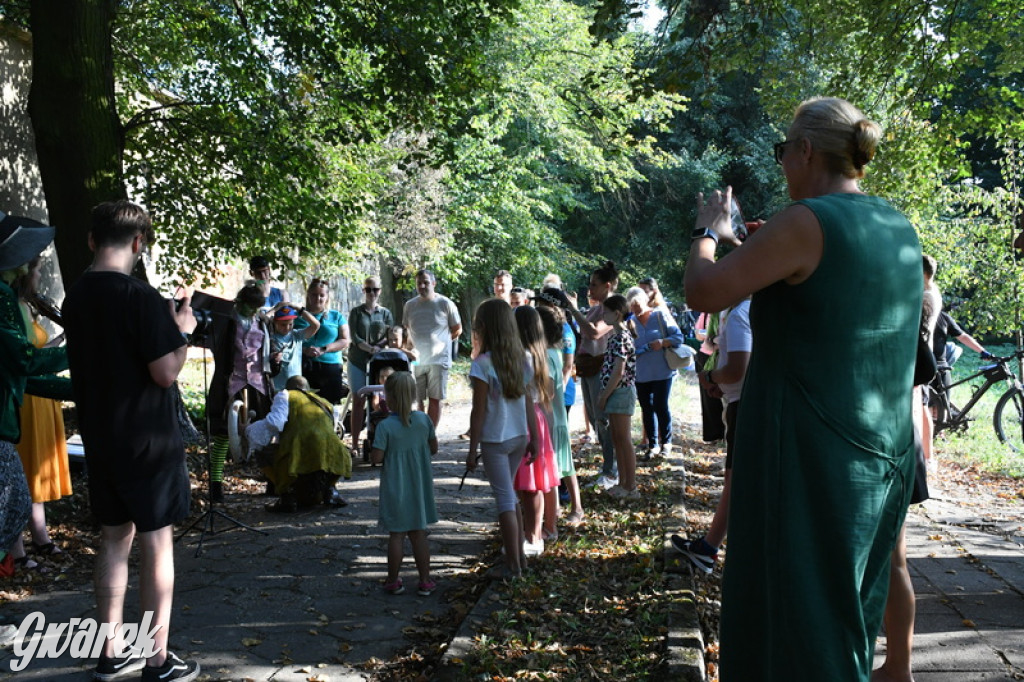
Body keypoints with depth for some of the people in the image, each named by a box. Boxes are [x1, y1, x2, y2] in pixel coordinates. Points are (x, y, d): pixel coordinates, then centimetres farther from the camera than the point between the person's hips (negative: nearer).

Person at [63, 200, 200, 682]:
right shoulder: (139, 296, -19)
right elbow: (166, 372, -20)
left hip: (99, 438, 7)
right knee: (157, 542, 2)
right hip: (147, 440, -7)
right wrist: (181, 330, -3)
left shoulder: (75, 297, 5)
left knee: (114, 538, 16)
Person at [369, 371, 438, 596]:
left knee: (396, 535, 7)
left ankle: (393, 581, 17)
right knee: (419, 533, 12)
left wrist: (372, 453, 5)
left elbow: (376, 458, -16)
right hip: (419, 487, 3)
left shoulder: (385, 426, -17)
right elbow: (433, 449, 4)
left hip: (395, 488, -3)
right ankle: (425, 581, 17)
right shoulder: (424, 420, -5)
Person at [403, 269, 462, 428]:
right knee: (416, 401, 0)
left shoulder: (445, 303, -2)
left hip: (438, 360, -3)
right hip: (415, 360, 3)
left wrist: (439, 343, 3)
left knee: (435, 400, 2)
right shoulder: (410, 305, 8)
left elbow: (457, 330, 6)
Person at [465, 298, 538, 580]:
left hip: (495, 441, -6)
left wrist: (472, 450, -8)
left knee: (505, 499, 1)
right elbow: (528, 403, 5)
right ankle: (519, 554, 26)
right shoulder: (522, 359, 1)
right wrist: (534, 438, 12)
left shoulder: (482, 364, -17)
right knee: (509, 495, 20)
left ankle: (513, 565, 7)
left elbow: (479, 411, -15)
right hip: (520, 437, 6)